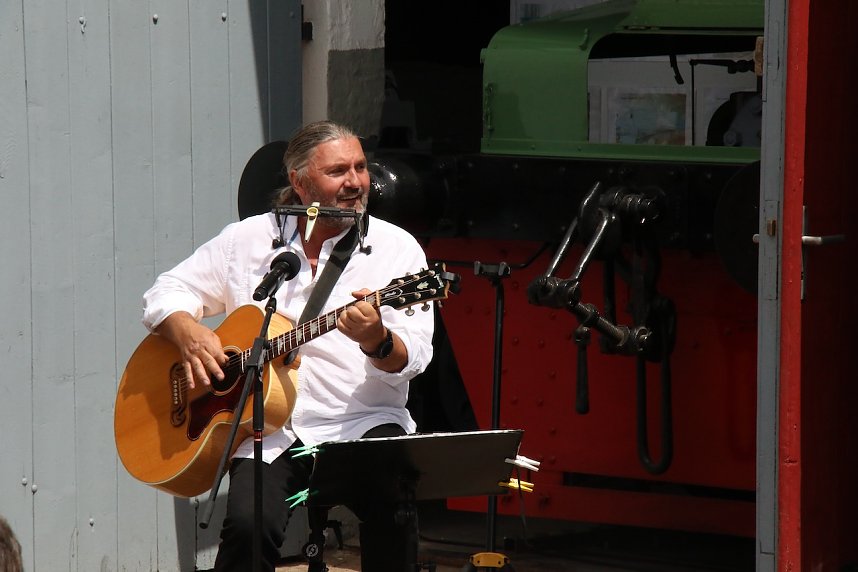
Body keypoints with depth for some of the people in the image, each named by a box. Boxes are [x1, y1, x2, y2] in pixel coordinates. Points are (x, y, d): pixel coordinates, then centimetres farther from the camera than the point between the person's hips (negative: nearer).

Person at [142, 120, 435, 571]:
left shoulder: (396, 247, 4)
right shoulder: (248, 239, 11)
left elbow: (412, 358, -5)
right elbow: (165, 293, 15)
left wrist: (376, 340, -28)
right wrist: (189, 332, -7)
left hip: (361, 427, -1)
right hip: (267, 431, 1)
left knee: (393, 504, -31)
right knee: (249, 524, -28)